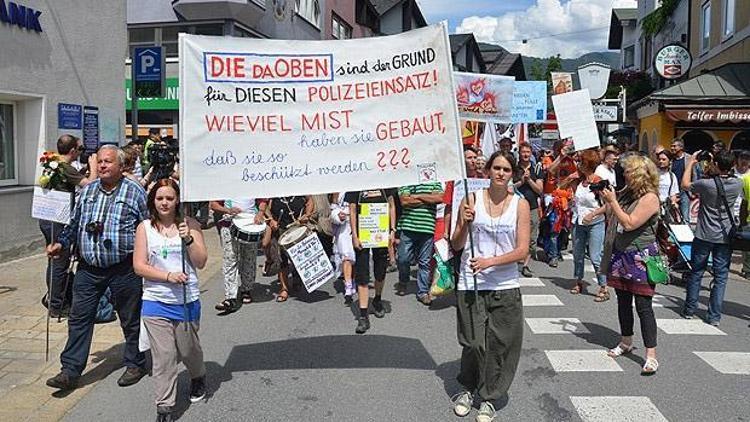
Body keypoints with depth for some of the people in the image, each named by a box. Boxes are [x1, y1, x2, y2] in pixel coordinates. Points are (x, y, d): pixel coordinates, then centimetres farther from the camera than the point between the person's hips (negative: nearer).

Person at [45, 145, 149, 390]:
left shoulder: (135, 191, -5)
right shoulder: (86, 191, 10)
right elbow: (75, 223, 20)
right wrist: (61, 244, 6)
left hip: (123, 269, -4)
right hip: (88, 269, 4)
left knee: (130, 319, 9)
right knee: (79, 318, 5)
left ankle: (135, 364, 26)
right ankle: (70, 371, 15)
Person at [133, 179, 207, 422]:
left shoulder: (189, 224, 0)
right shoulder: (145, 228, 1)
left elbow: (201, 262, -3)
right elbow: (139, 266, -4)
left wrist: (188, 239, -17)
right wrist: (168, 276, -16)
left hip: (187, 301, 0)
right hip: (156, 302, 0)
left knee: (188, 349, 15)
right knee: (163, 356, -2)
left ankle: (198, 377, 47)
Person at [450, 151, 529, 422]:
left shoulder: (520, 204, 2)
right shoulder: (472, 199, 0)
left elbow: (522, 251, -5)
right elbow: (456, 246, 4)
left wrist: (490, 261, -17)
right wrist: (464, 224, -14)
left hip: (505, 286, 1)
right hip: (470, 284, -1)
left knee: (501, 344, 5)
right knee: (473, 343, 5)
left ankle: (488, 397, 27)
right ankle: (467, 389, 33)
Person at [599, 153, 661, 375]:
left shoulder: (649, 198, -14)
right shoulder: (626, 192, 10)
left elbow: (629, 224, -22)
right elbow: (612, 220, 16)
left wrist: (612, 201, -17)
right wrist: (606, 200, 5)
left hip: (640, 258, -8)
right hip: (620, 255, 8)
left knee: (643, 305, -7)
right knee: (623, 301, 16)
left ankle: (651, 355, -2)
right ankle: (626, 342, 31)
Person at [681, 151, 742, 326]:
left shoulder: (706, 184, -18)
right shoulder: (737, 184, -6)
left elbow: (685, 184, 1)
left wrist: (691, 163, 8)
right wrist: (712, 170, 16)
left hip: (704, 236, -2)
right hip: (725, 237, 2)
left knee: (696, 272, 11)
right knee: (721, 276, 7)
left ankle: (689, 309, 19)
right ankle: (714, 316, 8)